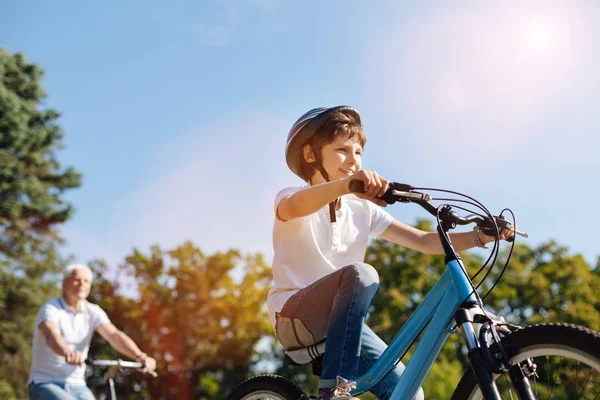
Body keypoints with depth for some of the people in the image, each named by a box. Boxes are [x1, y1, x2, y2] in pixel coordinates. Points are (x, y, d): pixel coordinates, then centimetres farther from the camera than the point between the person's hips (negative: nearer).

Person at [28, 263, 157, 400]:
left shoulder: (93, 312, 3)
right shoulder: (51, 308, -10)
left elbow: (114, 335, -12)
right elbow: (51, 335, -31)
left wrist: (140, 356, -31)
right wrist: (67, 353, -54)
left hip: (76, 387, 5)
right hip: (45, 384, -5)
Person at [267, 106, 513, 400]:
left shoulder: (362, 210, 9)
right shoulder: (291, 198, -7)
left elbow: (423, 241, 2)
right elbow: (292, 207, -35)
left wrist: (478, 236, -14)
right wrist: (347, 183, -53)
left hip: (340, 321, 6)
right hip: (295, 317, -6)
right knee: (360, 274, -32)